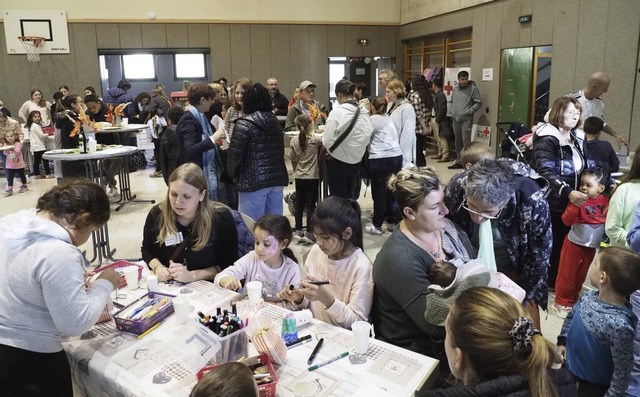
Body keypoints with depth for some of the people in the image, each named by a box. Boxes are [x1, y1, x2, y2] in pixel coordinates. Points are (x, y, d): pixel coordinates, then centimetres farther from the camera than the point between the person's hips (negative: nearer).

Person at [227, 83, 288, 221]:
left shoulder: (245, 123, -9)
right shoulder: (275, 121, 12)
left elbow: (235, 154, -10)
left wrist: (233, 174, 6)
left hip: (254, 180, -7)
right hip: (277, 177, 7)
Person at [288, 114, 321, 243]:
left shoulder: (294, 141, -2)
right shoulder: (315, 140, -13)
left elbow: (292, 160, 4)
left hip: (299, 177, 4)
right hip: (312, 177, -4)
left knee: (299, 204, 12)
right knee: (310, 205, 1)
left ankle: (298, 231, 18)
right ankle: (309, 233, 2)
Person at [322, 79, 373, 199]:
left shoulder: (337, 112, -17)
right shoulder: (363, 113, -4)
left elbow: (328, 141, -18)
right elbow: (367, 137, 0)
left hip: (338, 162, -5)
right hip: (356, 161, 5)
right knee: (350, 198, 19)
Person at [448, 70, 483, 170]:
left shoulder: (473, 89, -5)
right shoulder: (455, 89, 13)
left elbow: (478, 103, -8)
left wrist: (468, 112, -16)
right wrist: (452, 112, 11)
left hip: (466, 120, -6)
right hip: (456, 119, 6)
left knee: (466, 141, -13)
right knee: (458, 142, 13)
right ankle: (459, 161, 22)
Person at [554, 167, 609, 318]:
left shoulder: (607, 201, -4)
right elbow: (567, 221, -22)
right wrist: (575, 204, -35)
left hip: (592, 246, 4)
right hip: (574, 243, -4)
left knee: (581, 275, 18)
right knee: (567, 274, 5)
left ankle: (573, 300, 34)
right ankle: (562, 302, 18)